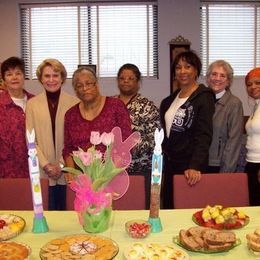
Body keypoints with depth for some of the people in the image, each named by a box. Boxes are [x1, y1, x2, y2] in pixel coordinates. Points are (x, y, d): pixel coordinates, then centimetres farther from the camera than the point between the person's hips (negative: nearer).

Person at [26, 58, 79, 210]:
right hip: (43, 171, 1)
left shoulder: (74, 103, -4)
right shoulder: (32, 104, 2)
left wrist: (62, 164, -7)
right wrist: (46, 165, -7)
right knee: (47, 209, 8)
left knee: (67, 208, 7)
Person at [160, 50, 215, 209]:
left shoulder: (204, 98, -10)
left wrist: (195, 166, -28)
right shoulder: (170, 99, 12)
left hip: (190, 167, -6)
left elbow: (204, 136, -19)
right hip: (169, 163, 7)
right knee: (168, 207, 14)